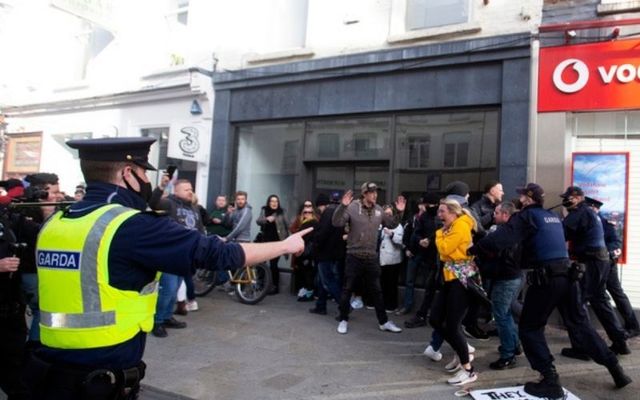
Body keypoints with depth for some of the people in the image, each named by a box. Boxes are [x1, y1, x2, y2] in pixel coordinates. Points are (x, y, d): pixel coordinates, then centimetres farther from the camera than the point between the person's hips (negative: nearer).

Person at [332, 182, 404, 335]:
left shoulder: (378, 210, 5)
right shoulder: (352, 207, -12)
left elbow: (391, 224, 16)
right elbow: (336, 223, -20)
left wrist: (399, 213, 1)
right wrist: (342, 206, -33)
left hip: (372, 257, 4)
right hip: (354, 256, -4)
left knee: (376, 290, 13)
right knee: (347, 289, 6)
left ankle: (383, 322, 25)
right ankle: (343, 320, 22)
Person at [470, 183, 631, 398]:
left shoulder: (526, 215, -5)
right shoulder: (553, 217, 19)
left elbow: (501, 238, -19)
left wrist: (474, 249, -13)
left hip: (546, 278, -7)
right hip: (567, 274, 7)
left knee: (530, 328, 4)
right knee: (580, 324, 20)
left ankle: (551, 381, 2)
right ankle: (615, 369, 24)